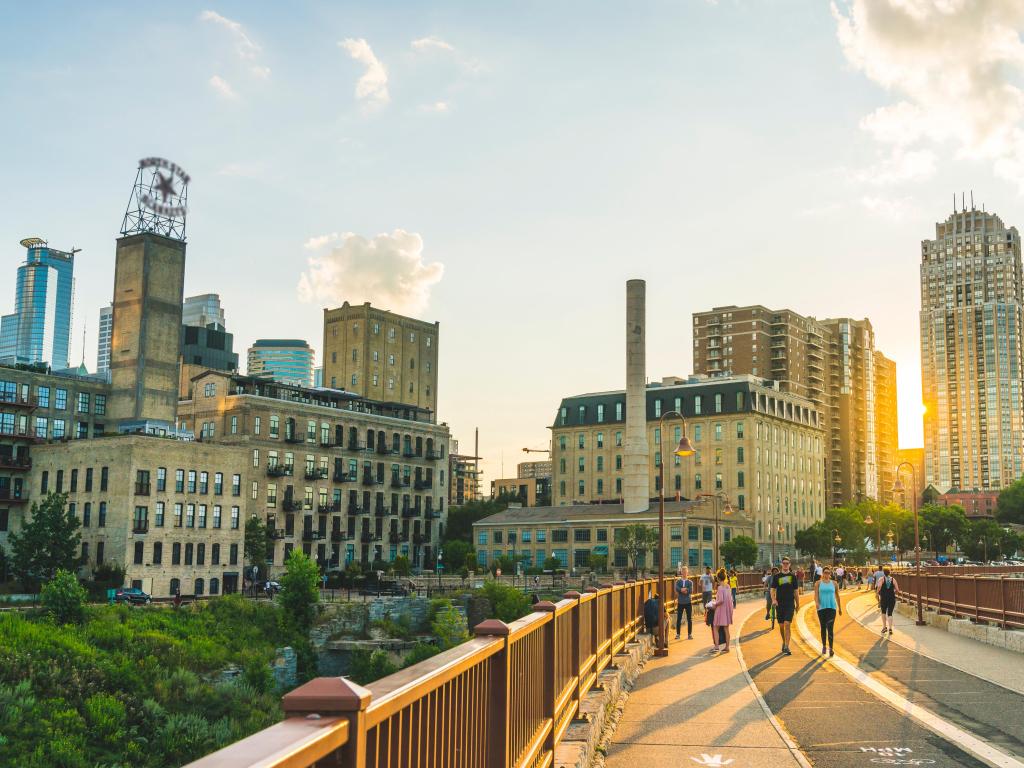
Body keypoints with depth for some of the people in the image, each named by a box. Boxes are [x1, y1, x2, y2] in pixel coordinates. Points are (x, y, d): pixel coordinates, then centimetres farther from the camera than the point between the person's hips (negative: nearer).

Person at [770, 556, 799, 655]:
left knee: (787, 625, -13)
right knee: (781, 626, 10)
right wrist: (773, 599, -13)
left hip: (790, 604, -1)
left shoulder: (793, 576, 5)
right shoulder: (777, 576, 4)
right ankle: (784, 642, 33)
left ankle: (786, 647, -14)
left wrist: (797, 603, 11)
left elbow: (796, 591, 10)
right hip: (779, 604, 1)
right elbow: (773, 589, 4)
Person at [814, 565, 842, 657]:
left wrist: (840, 608, 18)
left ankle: (831, 648, -14)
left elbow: (837, 596, 14)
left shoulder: (834, 584, 7)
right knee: (823, 628, 10)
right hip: (821, 608, 1)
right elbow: (816, 594, -6)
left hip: (832, 607, -1)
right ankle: (824, 646, 25)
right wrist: (816, 603, -25)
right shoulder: (818, 583, 4)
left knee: (830, 628, -12)